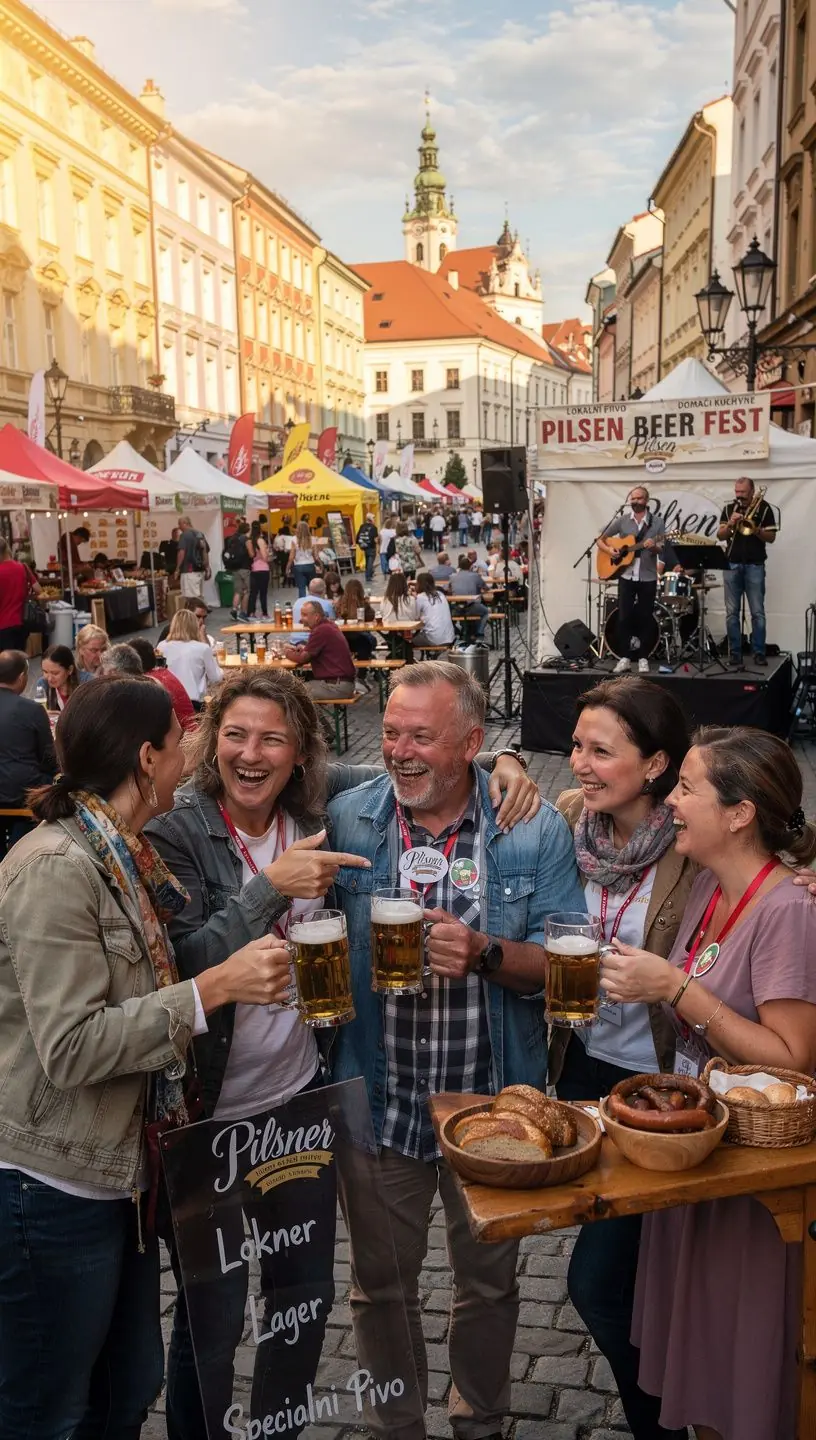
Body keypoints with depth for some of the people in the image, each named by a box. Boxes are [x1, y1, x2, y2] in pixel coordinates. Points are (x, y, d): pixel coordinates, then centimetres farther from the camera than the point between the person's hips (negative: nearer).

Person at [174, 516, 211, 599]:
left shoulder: (184, 535, -9)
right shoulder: (200, 534, 15)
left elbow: (182, 552, -17)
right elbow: (206, 551, 17)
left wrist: (177, 568, -9)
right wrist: (207, 568, 21)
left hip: (189, 571, -8)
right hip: (200, 570, 8)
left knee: (192, 598, -9)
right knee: (199, 597, 13)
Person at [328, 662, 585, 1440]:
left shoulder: (536, 830, -9)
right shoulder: (346, 820, -6)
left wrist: (485, 955, -26)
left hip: (492, 1103, 0)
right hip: (380, 1103, 1)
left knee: (488, 1282, 20)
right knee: (378, 1284, 18)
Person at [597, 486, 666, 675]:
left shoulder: (657, 522, 2)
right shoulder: (622, 520, 5)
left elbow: (661, 549, -2)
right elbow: (600, 540, 9)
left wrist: (653, 547, -24)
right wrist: (609, 550, -10)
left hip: (648, 577, -1)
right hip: (626, 576, 1)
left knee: (645, 619, 3)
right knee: (624, 617, -3)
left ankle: (643, 658, 11)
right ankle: (625, 658, 4)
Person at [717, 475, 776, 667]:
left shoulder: (763, 508, 0)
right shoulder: (729, 508, 8)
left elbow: (771, 537, -2)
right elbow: (720, 536, 5)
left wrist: (756, 530, -19)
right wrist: (730, 524, -13)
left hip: (754, 565, -2)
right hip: (731, 565, 3)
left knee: (757, 612, -3)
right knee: (732, 612, 2)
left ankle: (759, 652, 2)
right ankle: (734, 652, 7)